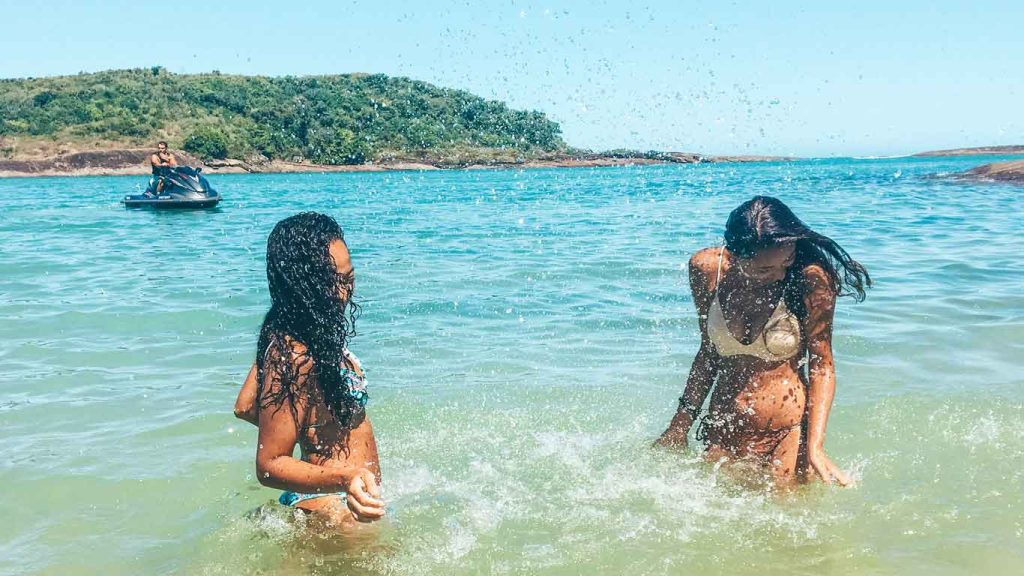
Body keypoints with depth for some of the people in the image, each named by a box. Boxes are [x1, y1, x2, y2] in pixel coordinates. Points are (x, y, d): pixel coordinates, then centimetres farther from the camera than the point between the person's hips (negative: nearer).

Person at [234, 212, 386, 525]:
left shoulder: (283, 333, -3)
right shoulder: (296, 358, -30)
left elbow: (245, 406, 9)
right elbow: (268, 466, -27)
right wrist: (345, 478, -41)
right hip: (332, 507, -9)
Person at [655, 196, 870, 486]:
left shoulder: (810, 280, -14)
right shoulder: (707, 269, -7)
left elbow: (822, 367, -8)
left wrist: (815, 447, -18)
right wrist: (680, 425, 9)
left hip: (788, 436, -3)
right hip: (721, 434, 3)